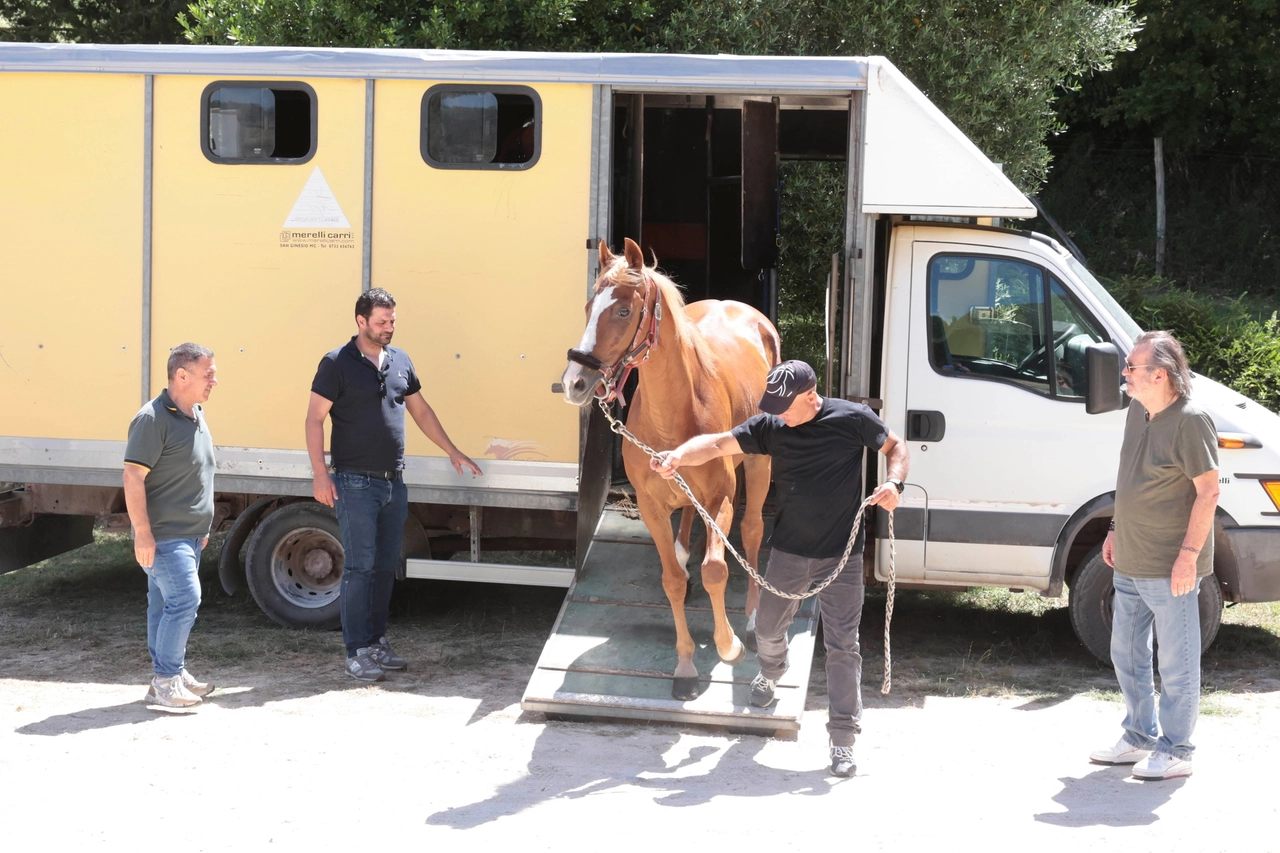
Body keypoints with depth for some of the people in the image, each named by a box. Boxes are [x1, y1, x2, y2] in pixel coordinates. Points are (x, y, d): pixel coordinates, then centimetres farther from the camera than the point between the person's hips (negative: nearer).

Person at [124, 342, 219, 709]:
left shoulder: (196, 414, 13)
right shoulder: (153, 418, -16)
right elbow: (133, 477, -19)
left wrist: (202, 527, 24)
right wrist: (142, 534, -22)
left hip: (189, 534, 9)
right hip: (164, 536, -9)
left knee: (166, 603, 14)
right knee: (184, 599, -13)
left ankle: (173, 673, 18)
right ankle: (165, 681, -6)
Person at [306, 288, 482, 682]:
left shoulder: (400, 361, 11)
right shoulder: (337, 364, -7)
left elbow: (421, 411, 21)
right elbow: (314, 419, -7)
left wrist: (452, 451, 20)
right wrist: (320, 474, -14)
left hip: (394, 483, 6)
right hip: (355, 483, -6)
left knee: (386, 566, 12)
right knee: (359, 567, -5)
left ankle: (377, 642, 21)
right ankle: (357, 653, -1)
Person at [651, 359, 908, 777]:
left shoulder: (852, 419, -11)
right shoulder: (770, 427, -4)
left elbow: (895, 446, 3)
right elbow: (718, 444, -11)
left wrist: (894, 483, -17)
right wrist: (679, 455, -31)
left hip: (840, 558, -3)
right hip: (787, 553, 4)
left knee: (842, 646, -2)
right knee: (768, 629, 19)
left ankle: (843, 738, 4)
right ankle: (770, 673, 55)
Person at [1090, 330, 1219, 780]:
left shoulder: (1189, 420, -17)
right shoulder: (1138, 411, 8)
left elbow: (1208, 492, -18)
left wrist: (1189, 555, -21)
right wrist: (1115, 532, 19)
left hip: (1170, 569, -9)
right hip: (1131, 563, 9)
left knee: (1176, 662, 2)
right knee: (1126, 653, 17)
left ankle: (1175, 751, 13)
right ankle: (1139, 737, 32)